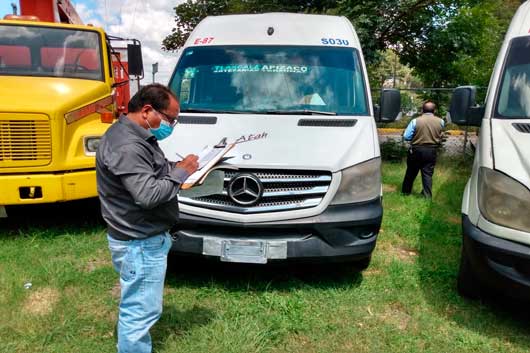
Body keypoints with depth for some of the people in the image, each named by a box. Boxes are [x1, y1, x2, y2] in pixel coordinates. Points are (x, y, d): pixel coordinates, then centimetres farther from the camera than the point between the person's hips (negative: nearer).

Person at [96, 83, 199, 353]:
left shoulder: (138, 136, 9)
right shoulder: (127, 146, -25)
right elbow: (148, 194, -31)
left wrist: (175, 169, 3)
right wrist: (181, 172, -18)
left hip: (146, 237, 11)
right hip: (139, 243, -11)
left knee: (138, 306, 24)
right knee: (140, 310, 3)